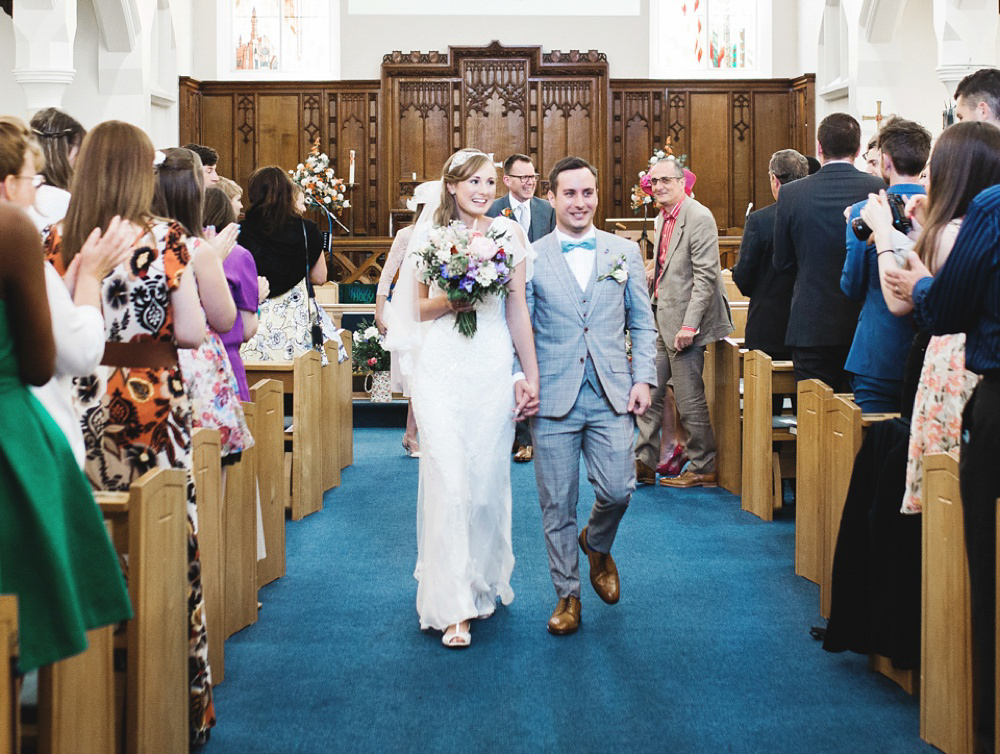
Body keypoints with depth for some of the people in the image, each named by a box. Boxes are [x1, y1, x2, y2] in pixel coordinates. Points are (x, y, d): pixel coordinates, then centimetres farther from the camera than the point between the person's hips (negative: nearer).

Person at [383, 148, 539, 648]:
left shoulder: (509, 235, 6)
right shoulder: (431, 235, 5)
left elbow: (518, 310, 9)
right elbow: (421, 308, 7)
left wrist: (532, 376, 8)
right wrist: (452, 298, -15)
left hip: (493, 367, 1)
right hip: (442, 367, -1)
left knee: (488, 480, 7)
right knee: (448, 482, -7)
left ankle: (483, 582, 28)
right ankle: (453, 605, -2)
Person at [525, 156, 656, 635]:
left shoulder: (625, 253, 9)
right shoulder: (530, 258, 3)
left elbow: (643, 324, 11)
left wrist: (643, 379, 1)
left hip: (612, 397, 1)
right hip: (553, 398, -1)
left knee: (618, 491, -6)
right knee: (557, 505, 4)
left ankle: (597, 545, 28)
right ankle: (567, 594, 20)